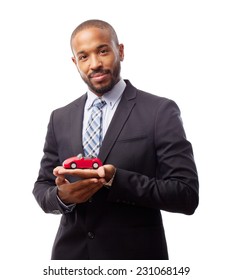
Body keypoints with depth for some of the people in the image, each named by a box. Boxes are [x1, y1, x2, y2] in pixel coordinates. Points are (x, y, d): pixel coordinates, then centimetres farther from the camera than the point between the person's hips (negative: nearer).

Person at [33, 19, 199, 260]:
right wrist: (62, 195, -14)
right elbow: (42, 187, 9)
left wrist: (115, 179, -24)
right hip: (71, 254, 3)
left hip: (134, 257, -3)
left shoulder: (160, 111, -8)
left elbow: (187, 195, -13)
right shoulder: (60, 118, 5)